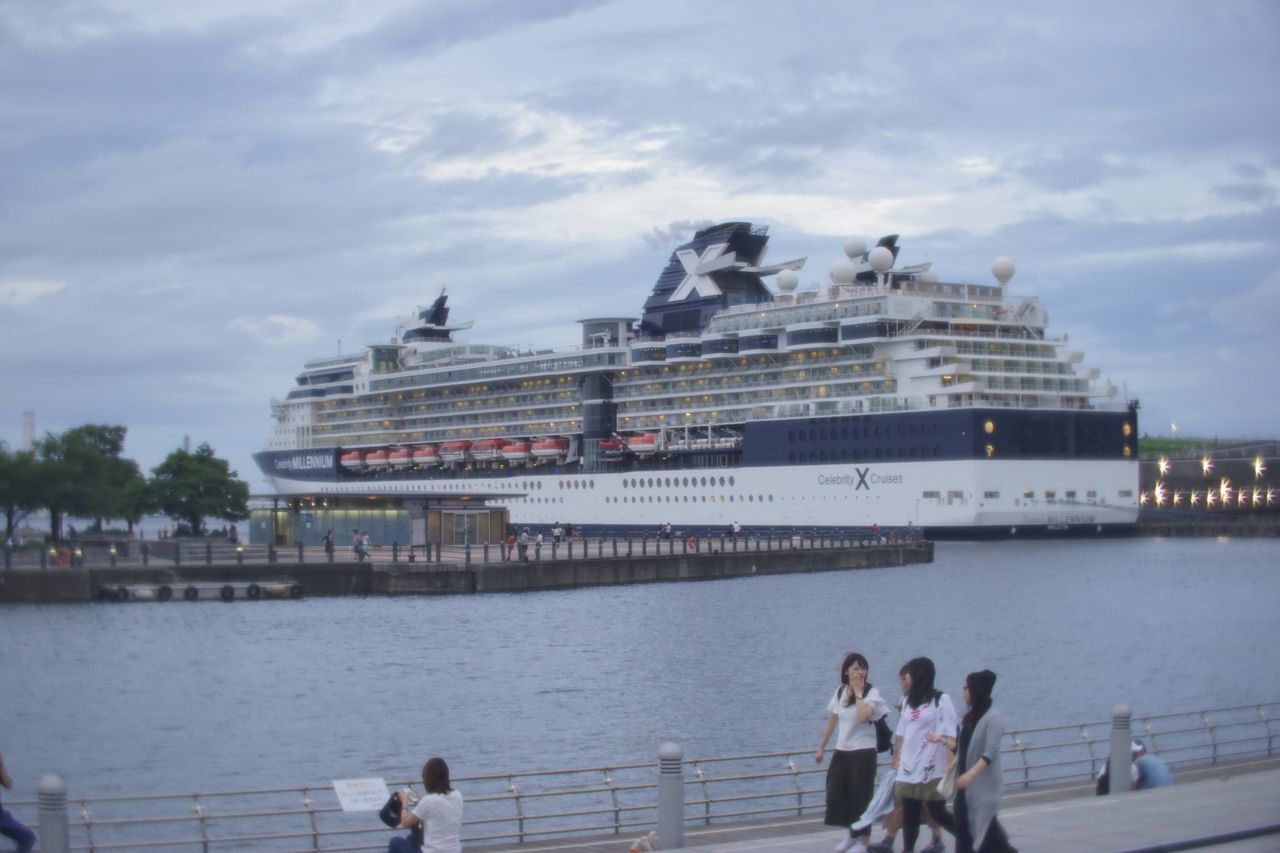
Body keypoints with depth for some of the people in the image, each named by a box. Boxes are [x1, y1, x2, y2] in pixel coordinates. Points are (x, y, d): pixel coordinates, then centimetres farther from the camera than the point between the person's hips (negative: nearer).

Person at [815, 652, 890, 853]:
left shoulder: (871, 693, -10)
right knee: (836, 794, 5)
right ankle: (851, 834, 25)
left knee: (861, 796, -2)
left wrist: (858, 692, -19)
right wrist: (821, 748, 17)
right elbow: (831, 721, 15)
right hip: (842, 751, 5)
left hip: (863, 752, -5)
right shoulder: (840, 692, 7)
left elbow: (863, 717, -28)